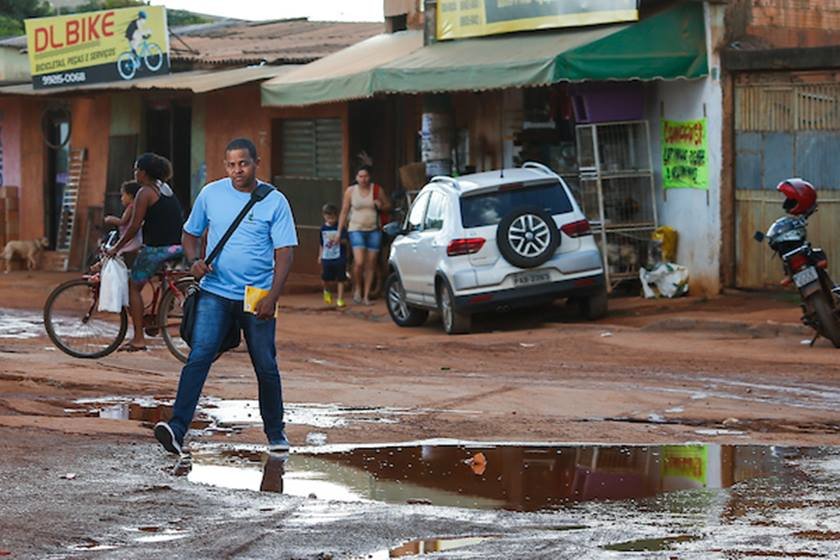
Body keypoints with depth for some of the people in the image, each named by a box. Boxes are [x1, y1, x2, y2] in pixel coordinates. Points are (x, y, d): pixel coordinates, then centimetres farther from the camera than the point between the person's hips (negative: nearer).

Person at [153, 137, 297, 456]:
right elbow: (191, 232, 16)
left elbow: (284, 252, -5)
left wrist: (272, 298, -16)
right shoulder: (211, 194, 4)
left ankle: (275, 433, 26)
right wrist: (194, 260, -6)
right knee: (199, 357, -16)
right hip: (215, 292, 1)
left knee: (266, 367, 8)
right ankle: (177, 429, -24)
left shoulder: (275, 202, -3)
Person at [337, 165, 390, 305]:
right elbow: (344, 212, 6)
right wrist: (339, 232, 2)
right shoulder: (350, 191, 3)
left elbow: (388, 206, 15)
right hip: (356, 229, -2)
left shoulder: (377, 190, 4)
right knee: (359, 262, -16)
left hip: (374, 230, 2)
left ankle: (366, 295, 9)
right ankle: (357, 289, 7)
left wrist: (381, 206, -9)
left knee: (371, 264, 1)